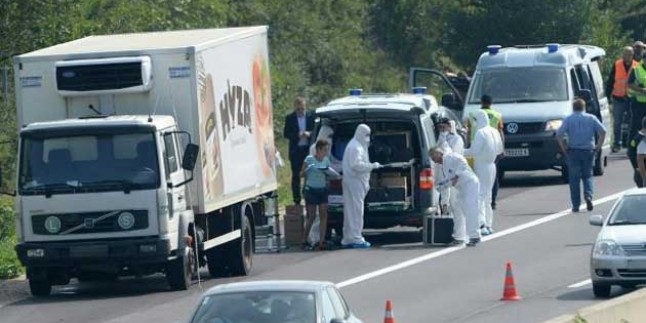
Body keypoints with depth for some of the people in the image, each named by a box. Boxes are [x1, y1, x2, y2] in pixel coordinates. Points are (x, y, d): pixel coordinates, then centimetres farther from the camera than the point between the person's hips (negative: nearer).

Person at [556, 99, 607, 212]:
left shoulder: (568, 119, 1)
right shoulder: (591, 118, 5)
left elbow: (559, 134, -10)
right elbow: (603, 131, -4)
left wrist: (563, 148, -1)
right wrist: (598, 147, 2)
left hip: (573, 152, -1)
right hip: (588, 151, 1)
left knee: (574, 179, 4)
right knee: (587, 176, 13)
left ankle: (576, 205, 2)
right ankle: (588, 196, -12)